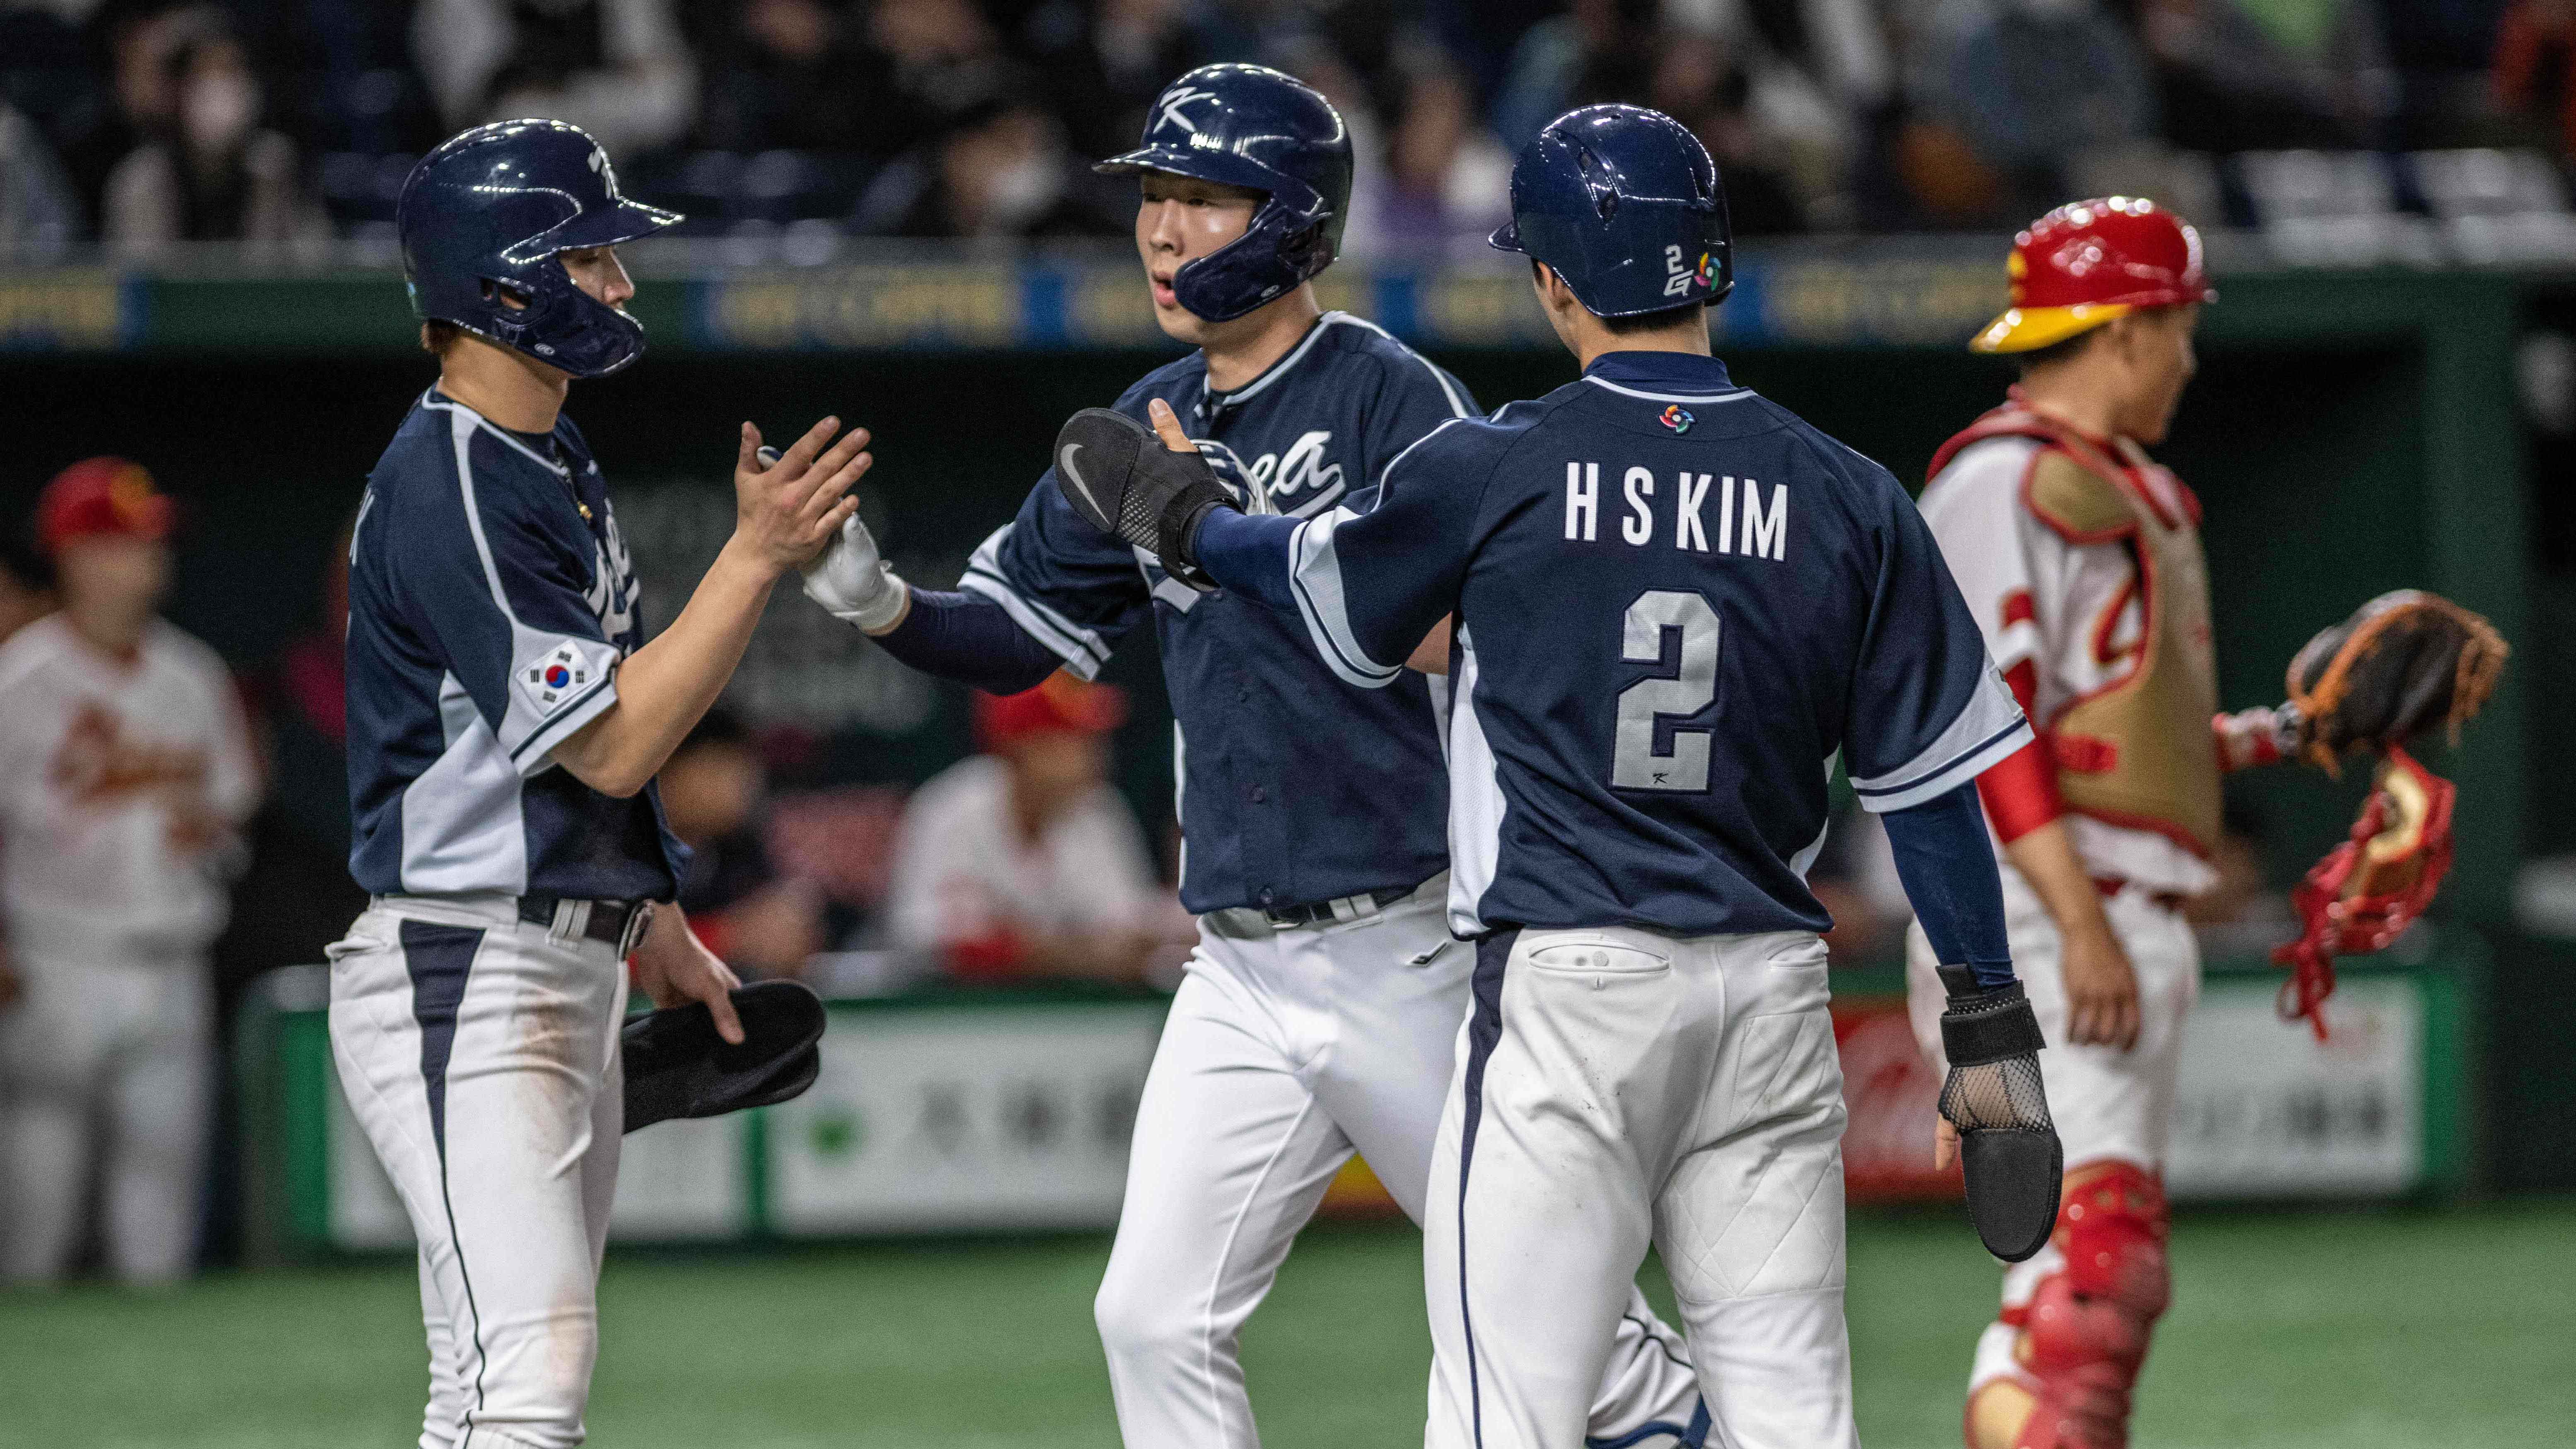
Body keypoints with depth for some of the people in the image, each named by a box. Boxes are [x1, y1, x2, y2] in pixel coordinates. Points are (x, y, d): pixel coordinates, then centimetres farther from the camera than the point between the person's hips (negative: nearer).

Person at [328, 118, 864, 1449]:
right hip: (459, 979, -10)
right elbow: (610, 744, -20)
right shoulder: (444, 491, -17)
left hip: (572, 976, 10)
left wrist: (657, 929, 23)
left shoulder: (560, 466, 15)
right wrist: (758, 553, -21)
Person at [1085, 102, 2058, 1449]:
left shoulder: (1492, 468, -5)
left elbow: (1332, 589, 14)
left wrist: (1183, 520, 34)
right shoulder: (1845, 498, 3)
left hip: (1567, 984, -3)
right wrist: (1992, 1026, 11)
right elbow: (1931, 783, 5)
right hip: (1772, 986, 4)